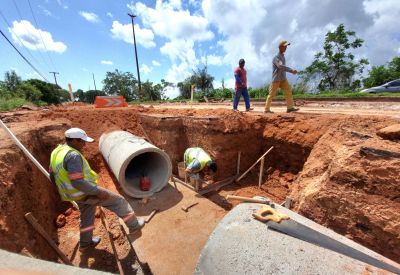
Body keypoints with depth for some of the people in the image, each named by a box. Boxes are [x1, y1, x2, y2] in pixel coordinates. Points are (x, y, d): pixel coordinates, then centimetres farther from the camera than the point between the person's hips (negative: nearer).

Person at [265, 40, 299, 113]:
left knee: (288, 91, -4)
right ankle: (267, 109, 4)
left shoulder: (283, 56, 16)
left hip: (283, 79, 8)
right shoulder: (276, 57, -12)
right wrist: (291, 70, -33)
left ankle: (290, 107, -4)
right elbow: (281, 66, -28)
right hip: (276, 79, -8)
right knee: (271, 94, -4)